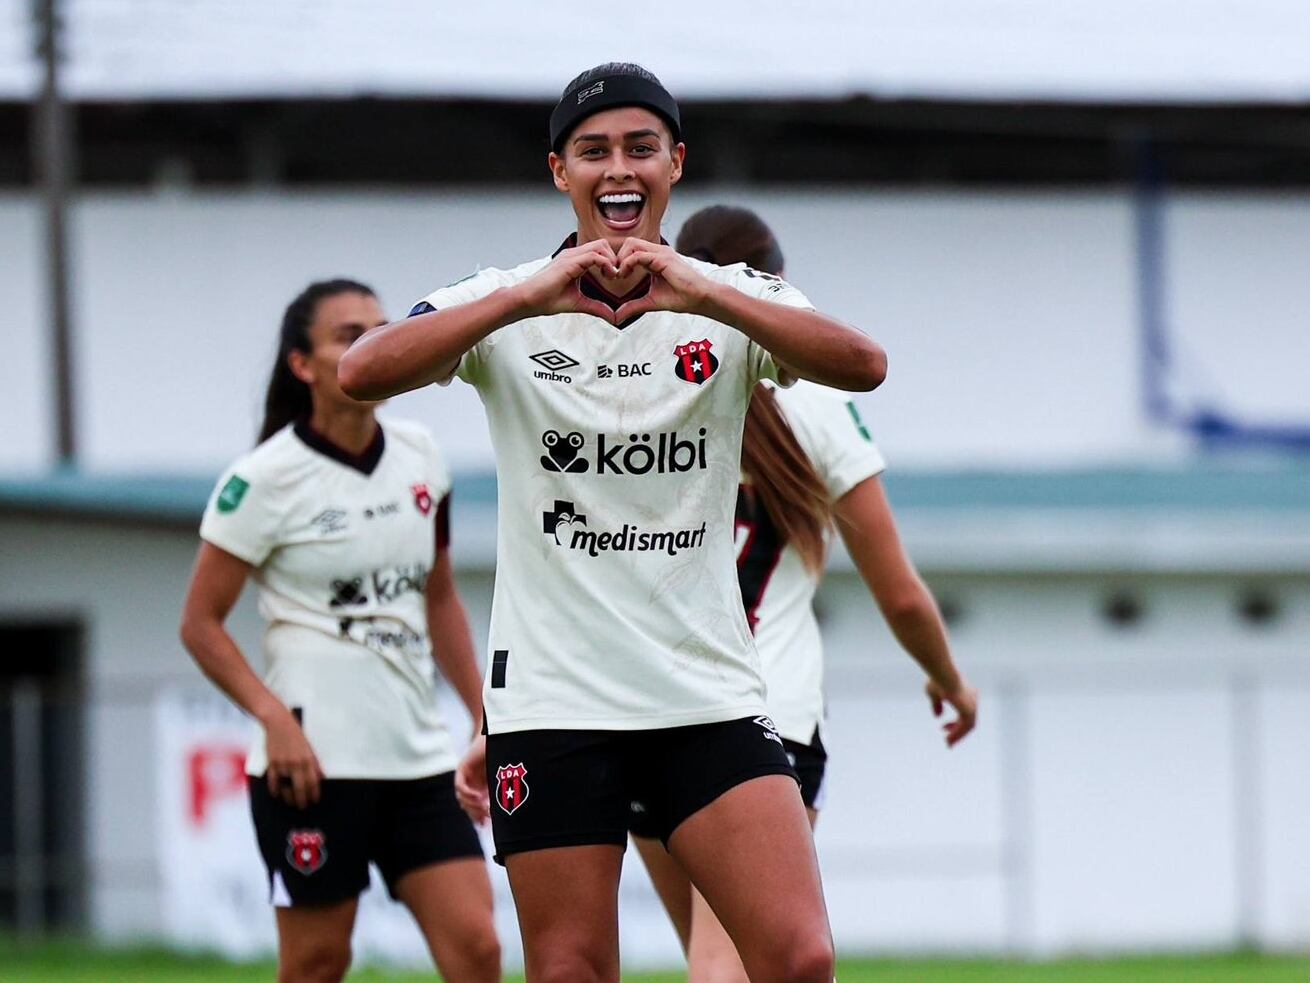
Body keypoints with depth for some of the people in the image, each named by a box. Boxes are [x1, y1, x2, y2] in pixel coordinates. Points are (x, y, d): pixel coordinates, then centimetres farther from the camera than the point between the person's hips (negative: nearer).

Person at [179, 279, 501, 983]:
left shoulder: (418, 457, 8)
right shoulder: (265, 480, -8)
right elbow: (200, 623, -6)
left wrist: (483, 714, 14)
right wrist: (273, 716, -18)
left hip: (417, 755, 5)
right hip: (314, 760, -5)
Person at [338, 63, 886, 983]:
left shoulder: (735, 301, 4)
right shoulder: (506, 305, 2)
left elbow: (863, 364, -16)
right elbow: (361, 373, -16)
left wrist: (705, 296, -29)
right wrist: (528, 298, -27)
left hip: (710, 694, 1)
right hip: (552, 701, -1)